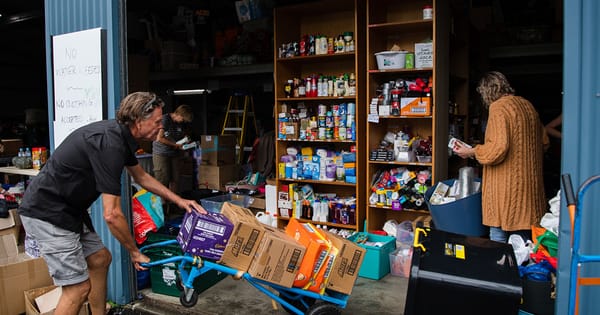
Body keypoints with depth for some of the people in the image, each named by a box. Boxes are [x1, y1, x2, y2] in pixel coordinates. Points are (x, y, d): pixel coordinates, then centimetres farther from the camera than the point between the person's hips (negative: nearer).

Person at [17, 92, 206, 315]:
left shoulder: (121, 135, 3)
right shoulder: (110, 144, -26)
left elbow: (141, 177, 21)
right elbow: (112, 215, -25)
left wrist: (179, 200, 18)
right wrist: (134, 252, -10)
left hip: (69, 208, 10)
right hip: (47, 213, -10)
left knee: (100, 259, 18)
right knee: (79, 288, -8)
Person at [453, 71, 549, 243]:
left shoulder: (498, 107, -13)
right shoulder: (527, 105, 12)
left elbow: (498, 148, -22)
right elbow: (543, 141, 19)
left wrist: (471, 152, -10)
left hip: (506, 185, -8)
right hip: (530, 183, 9)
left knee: (498, 234, -1)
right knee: (524, 235, 16)